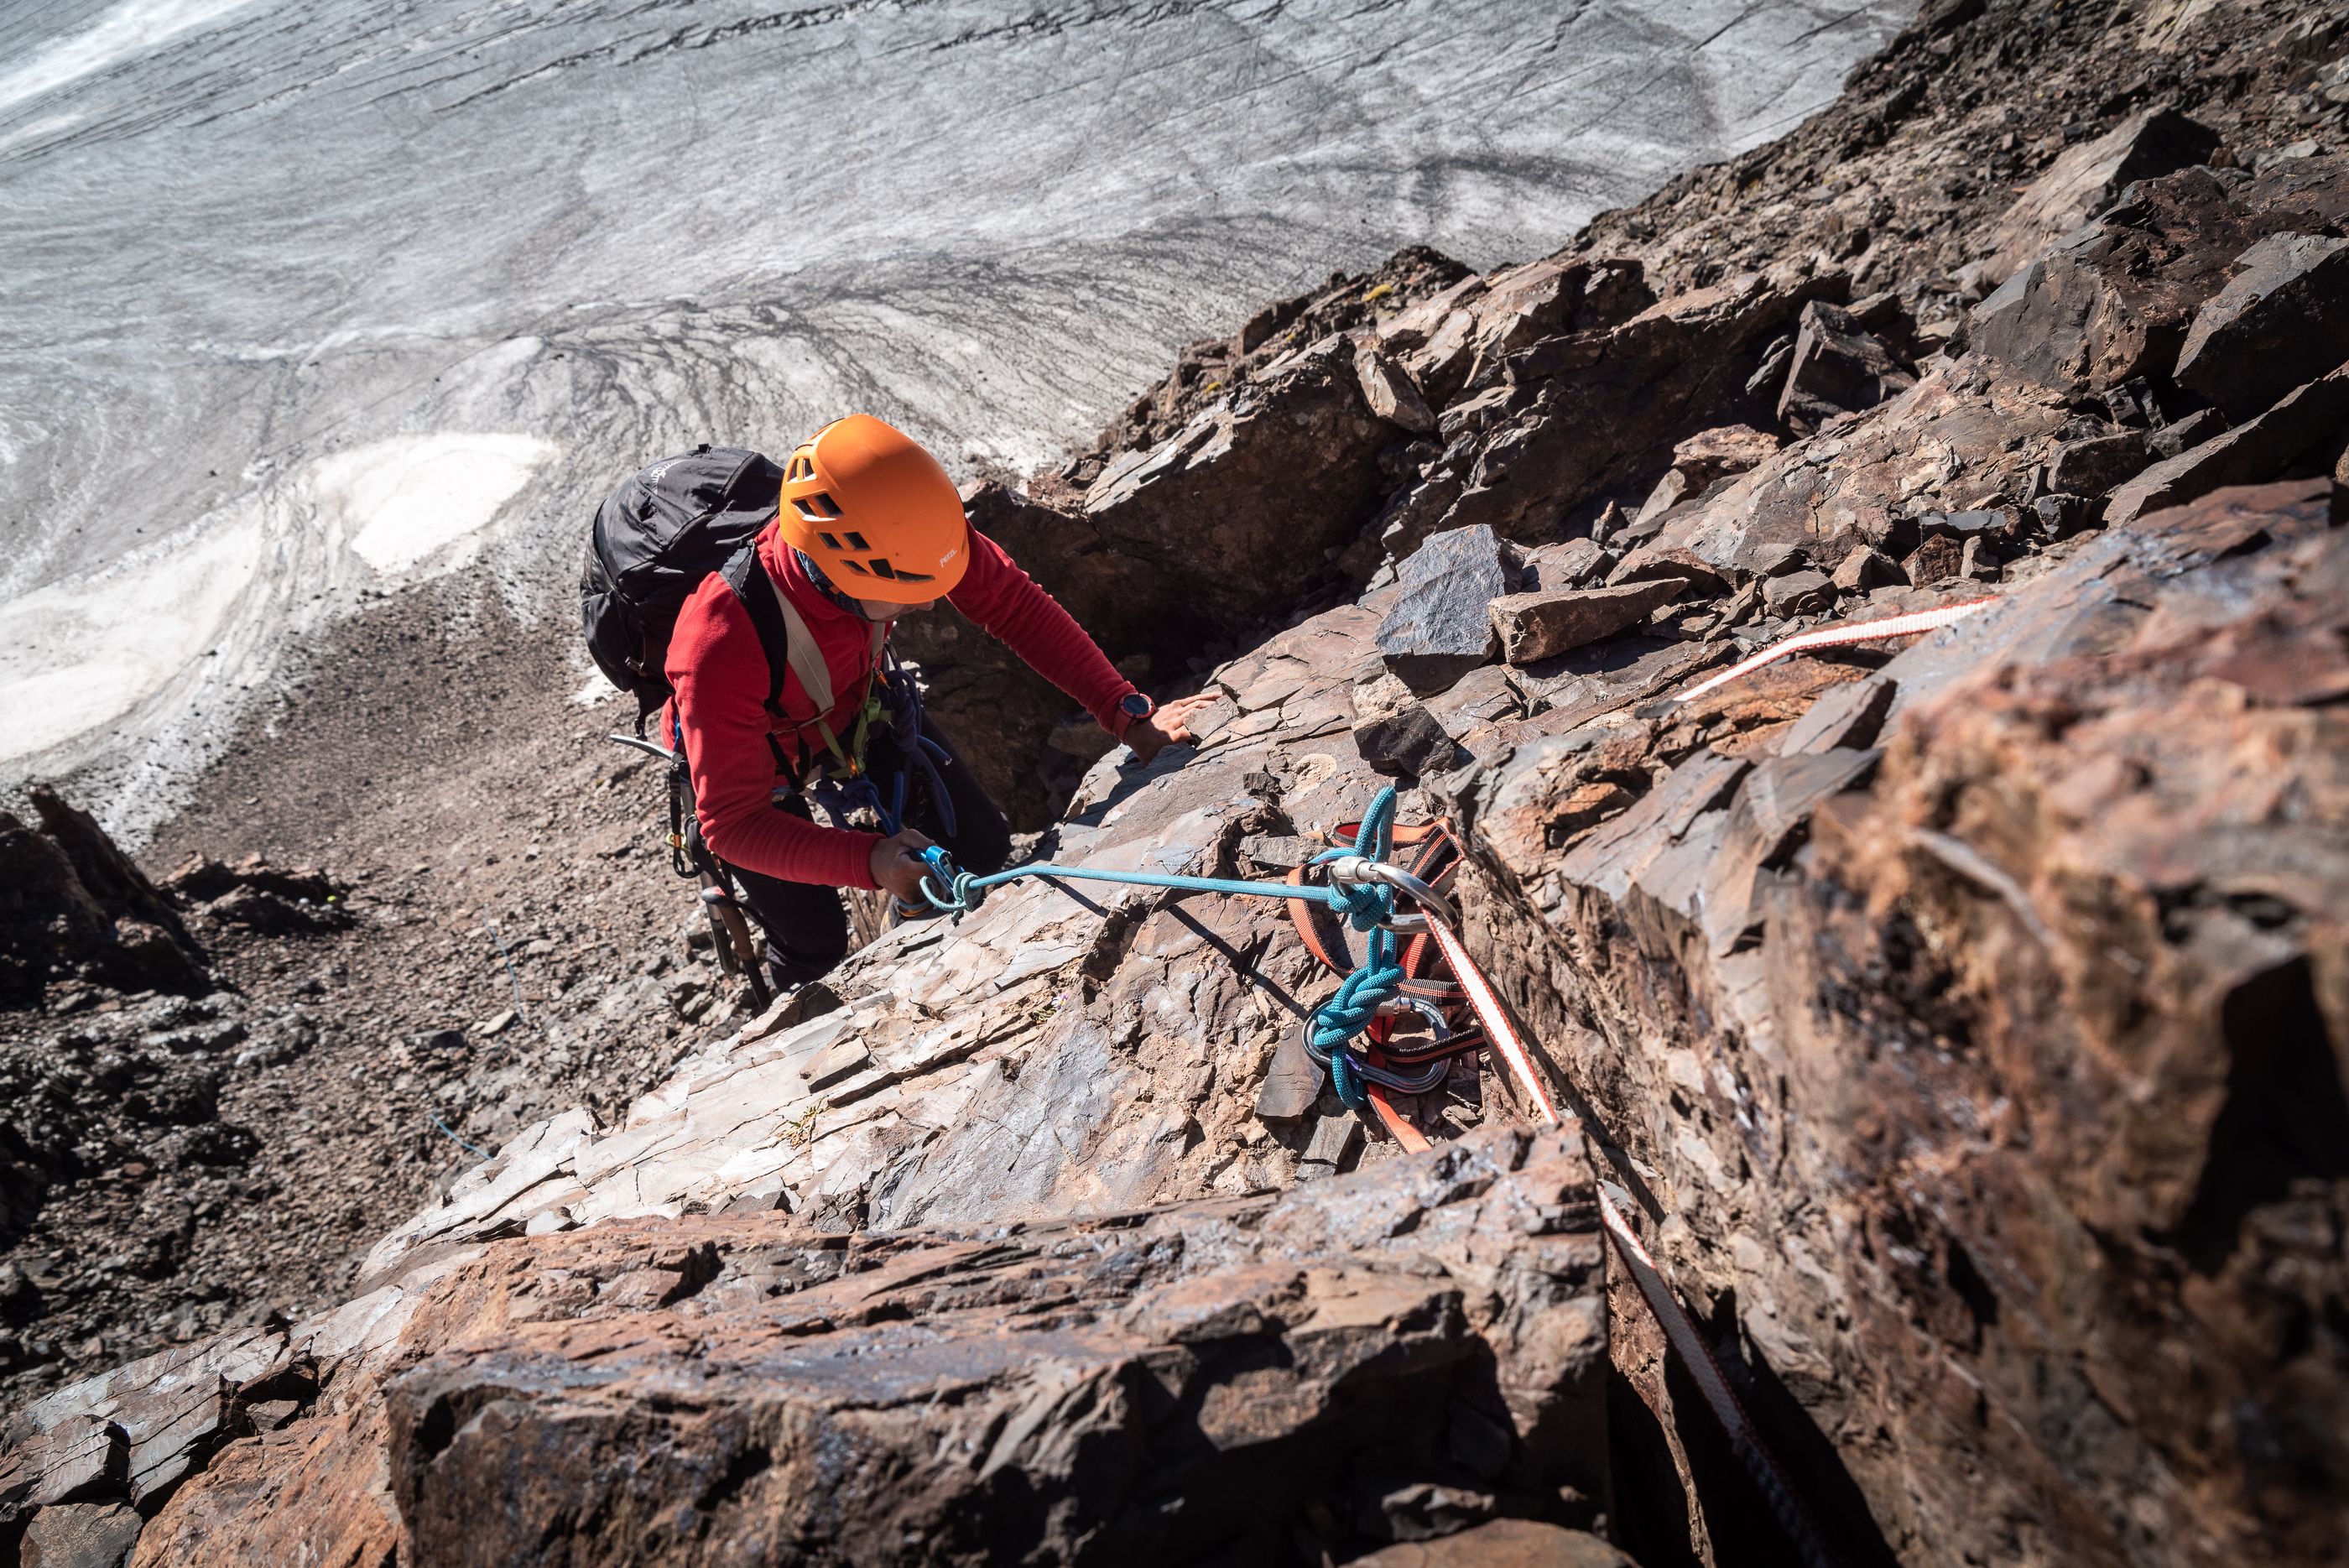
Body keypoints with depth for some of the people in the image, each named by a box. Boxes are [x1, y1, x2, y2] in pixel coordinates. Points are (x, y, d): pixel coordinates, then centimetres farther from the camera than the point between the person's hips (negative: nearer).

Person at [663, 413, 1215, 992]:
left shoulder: (894, 530, -35)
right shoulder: (722, 646, -46)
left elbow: (1012, 602, -23)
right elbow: (731, 823, -38)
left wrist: (1128, 714, -30)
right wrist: (869, 861, -54)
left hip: (857, 700, 4)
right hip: (757, 762, -4)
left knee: (983, 848, 4)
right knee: (816, 945, 2)